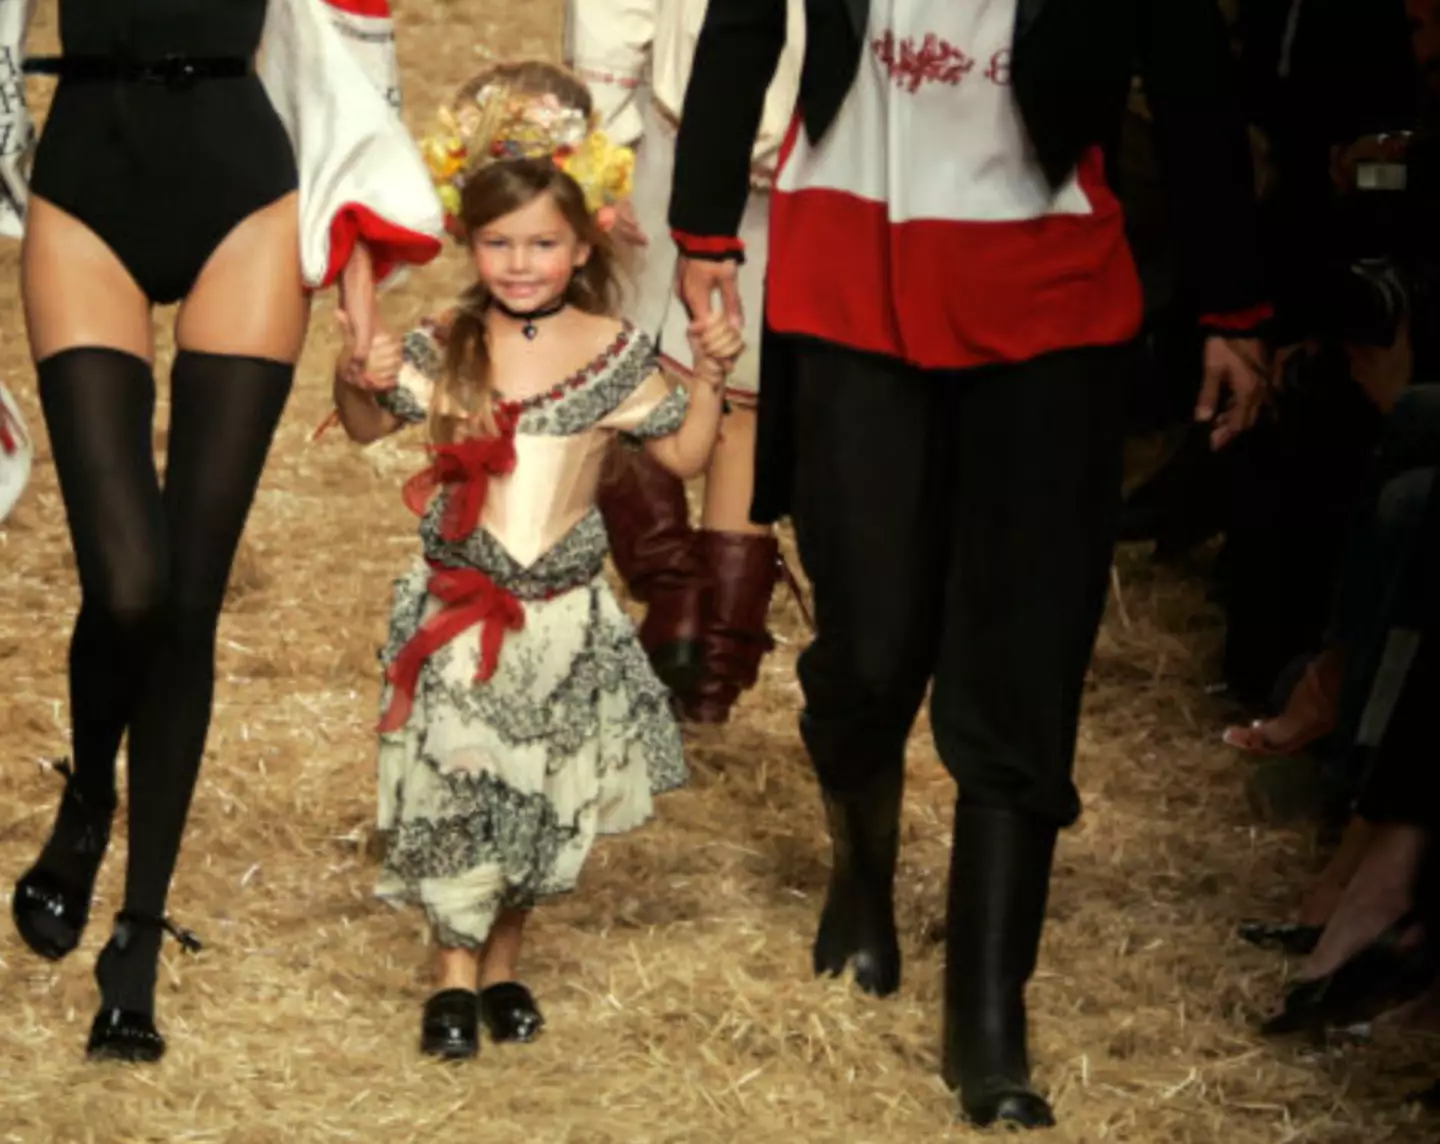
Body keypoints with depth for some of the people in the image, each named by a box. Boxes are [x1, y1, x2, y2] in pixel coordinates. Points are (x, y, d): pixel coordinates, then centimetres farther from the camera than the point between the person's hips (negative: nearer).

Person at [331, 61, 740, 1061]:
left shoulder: (614, 353, -4)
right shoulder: (442, 348, -4)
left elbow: (684, 455, 6)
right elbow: (368, 431, 10)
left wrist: (709, 378, -7)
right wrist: (357, 384, -11)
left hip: (565, 615, 0)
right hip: (459, 606, 0)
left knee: (542, 798, 8)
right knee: (449, 789, 0)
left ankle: (504, 956, 28)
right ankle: (456, 968, 16)